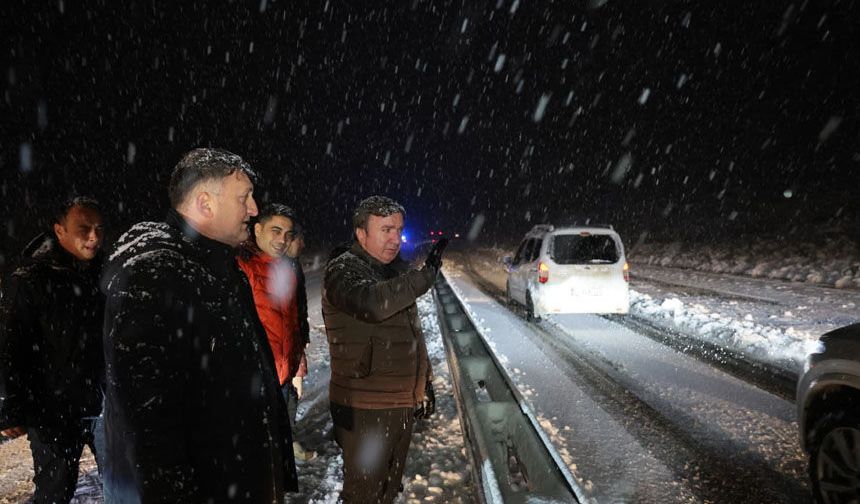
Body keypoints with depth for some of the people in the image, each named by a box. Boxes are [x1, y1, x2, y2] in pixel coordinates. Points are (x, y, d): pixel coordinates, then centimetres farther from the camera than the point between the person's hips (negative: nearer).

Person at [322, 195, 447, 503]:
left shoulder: (399, 270, 12)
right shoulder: (343, 270, -13)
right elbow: (372, 304, -35)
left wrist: (425, 383, 20)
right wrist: (426, 275, -27)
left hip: (404, 404, 8)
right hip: (364, 408, -7)